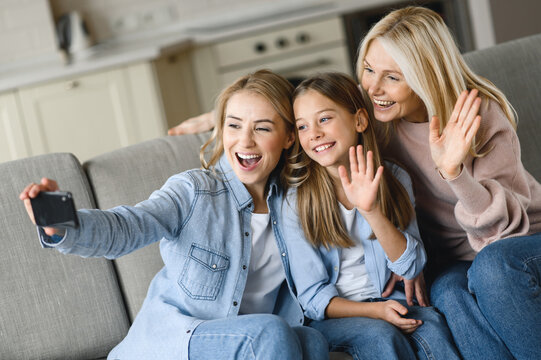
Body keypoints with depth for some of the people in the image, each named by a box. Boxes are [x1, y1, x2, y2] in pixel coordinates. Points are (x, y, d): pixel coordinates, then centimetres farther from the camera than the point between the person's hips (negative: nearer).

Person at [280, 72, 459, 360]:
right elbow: (313, 298, -8)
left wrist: (370, 210, -23)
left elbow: (412, 267, -9)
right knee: (380, 334, -31)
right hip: (329, 315, -3)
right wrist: (374, 310, -23)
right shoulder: (295, 203, -11)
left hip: (386, 300, 3)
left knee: (431, 323, -26)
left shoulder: (393, 179, -3)